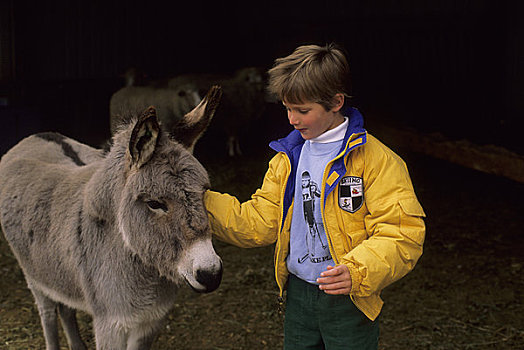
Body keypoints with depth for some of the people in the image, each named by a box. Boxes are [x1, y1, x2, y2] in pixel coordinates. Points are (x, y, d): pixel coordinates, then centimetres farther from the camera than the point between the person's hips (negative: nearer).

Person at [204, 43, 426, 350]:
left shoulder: (377, 160, -14)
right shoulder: (288, 158, 6)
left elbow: (402, 235, -19)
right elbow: (258, 224, 4)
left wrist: (357, 273, -34)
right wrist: (201, 203, -7)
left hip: (349, 301, -5)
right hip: (298, 294, 5)